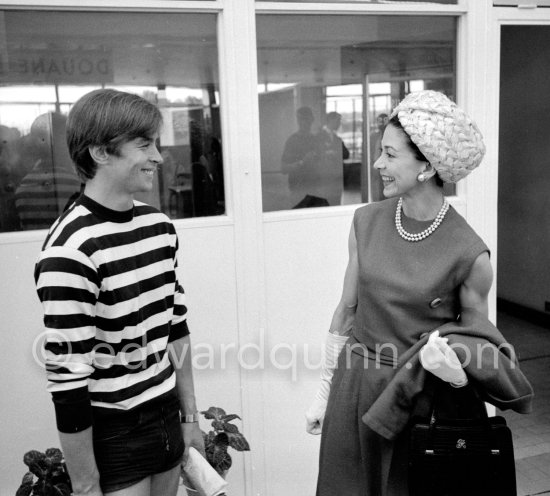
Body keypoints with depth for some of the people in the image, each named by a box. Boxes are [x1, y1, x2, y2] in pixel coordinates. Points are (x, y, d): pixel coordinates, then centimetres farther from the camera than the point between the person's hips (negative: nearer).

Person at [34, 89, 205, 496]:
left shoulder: (159, 226, 2)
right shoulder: (72, 250, -21)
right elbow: (68, 378, -20)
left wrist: (190, 417, 11)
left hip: (166, 419, 7)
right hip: (112, 436, -7)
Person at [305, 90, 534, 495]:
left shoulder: (469, 254, -16)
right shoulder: (366, 222, -5)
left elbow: (477, 338, -1)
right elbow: (347, 309, 3)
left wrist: (456, 369, -23)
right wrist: (324, 390, 7)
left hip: (415, 397, -3)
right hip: (353, 385, 3)